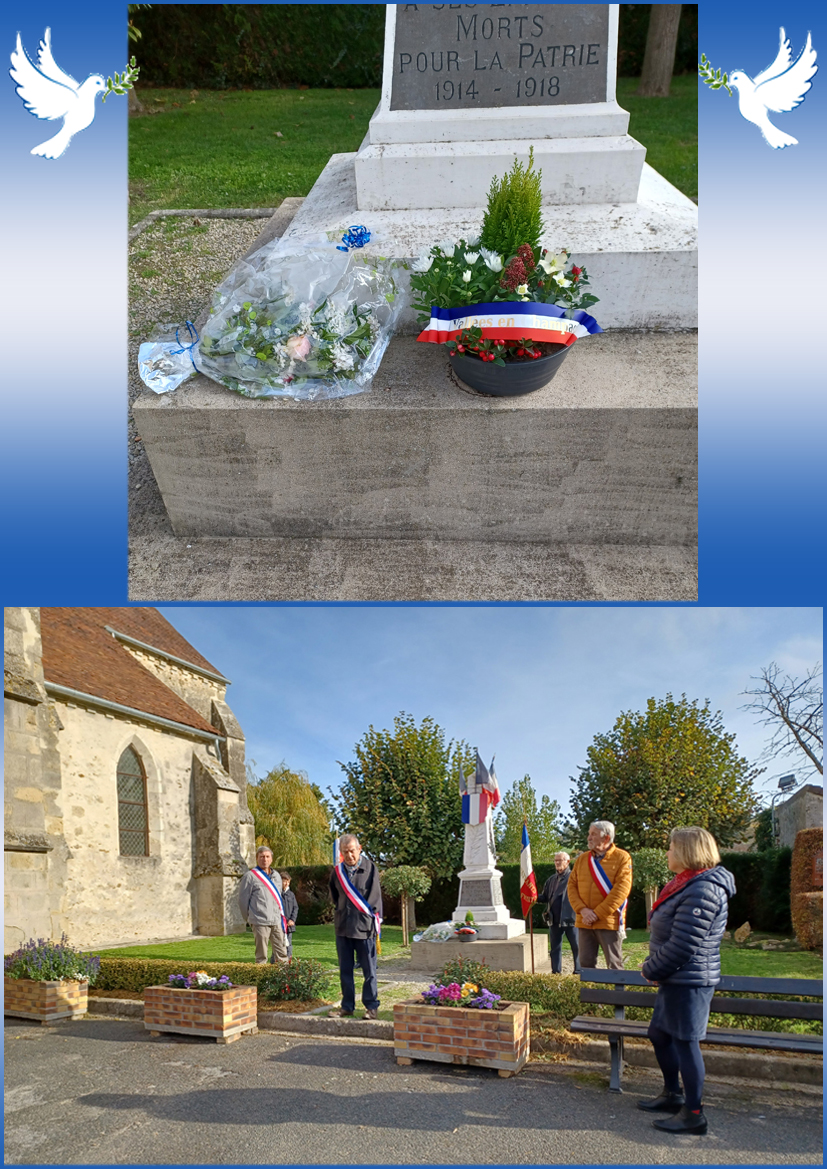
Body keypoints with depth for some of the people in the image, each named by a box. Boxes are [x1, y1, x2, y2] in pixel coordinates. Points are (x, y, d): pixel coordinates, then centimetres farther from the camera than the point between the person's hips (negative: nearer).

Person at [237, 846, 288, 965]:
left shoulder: (276, 876, 16)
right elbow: (243, 900, -2)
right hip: (260, 922, -5)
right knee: (261, 956, -1)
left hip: (277, 921, 6)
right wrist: (249, 918, 4)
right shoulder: (250, 876, -4)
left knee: (282, 953, 5)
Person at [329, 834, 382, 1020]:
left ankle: (372, 1006, 11)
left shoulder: (370, 868, -3)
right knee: (345, 970, 10)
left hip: (364, 926, -4)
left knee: (369, 970, 2)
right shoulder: (337, 871, 7)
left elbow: (375, 897, -2)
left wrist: (375, 921, -5)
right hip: (343, 926, 4)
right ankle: (347, 1006, 19)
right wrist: (340, 910, 13)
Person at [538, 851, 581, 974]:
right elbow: (545, 897, 17)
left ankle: (579, 972, 10)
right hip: (554, 920, 6)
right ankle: (556, 972, 19)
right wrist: (535, 898, -3)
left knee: (577, 947, 0)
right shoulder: (552, 879, 15)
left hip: (570, 918, -6)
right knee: (555, 948, 11)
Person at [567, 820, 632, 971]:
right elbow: (571, 885, 8)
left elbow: (621, 889, -13)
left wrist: (597, 913, -15)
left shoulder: (622, 858, -5)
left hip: (609, 923, -4)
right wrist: (582, 910, -9)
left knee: (614, 966, 2)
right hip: (584, 923, 4)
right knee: (586, 964, 8)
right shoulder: (582, 859, 11)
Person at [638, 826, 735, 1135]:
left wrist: (651, 970, -12)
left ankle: (694, 1115, 10)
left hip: (689, 981, -11)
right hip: (676, 979, 11)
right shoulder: (688, 884, 13)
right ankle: (673, 1094, 35)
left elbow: (683, 944, -24)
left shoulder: (702, 890, -22)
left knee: (685, 1041, -1)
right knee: (659, 1033, 19)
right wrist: (654, 967, 11)